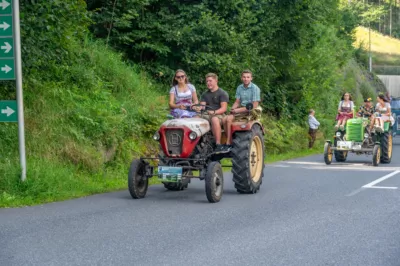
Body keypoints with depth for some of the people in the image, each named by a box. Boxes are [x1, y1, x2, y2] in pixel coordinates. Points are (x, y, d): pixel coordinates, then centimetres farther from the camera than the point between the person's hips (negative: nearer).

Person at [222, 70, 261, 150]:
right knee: (224, 119, -19)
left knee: (229, 119, -26)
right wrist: (233, 108, -8)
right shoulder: (239, 88, 12)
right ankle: (229, 142, -15)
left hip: (250, 111, -7)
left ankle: (228, 144, -20)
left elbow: (254, 105, -14)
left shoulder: (255, 88, -9)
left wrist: (239, 110, -17)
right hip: (241, 109, 7)